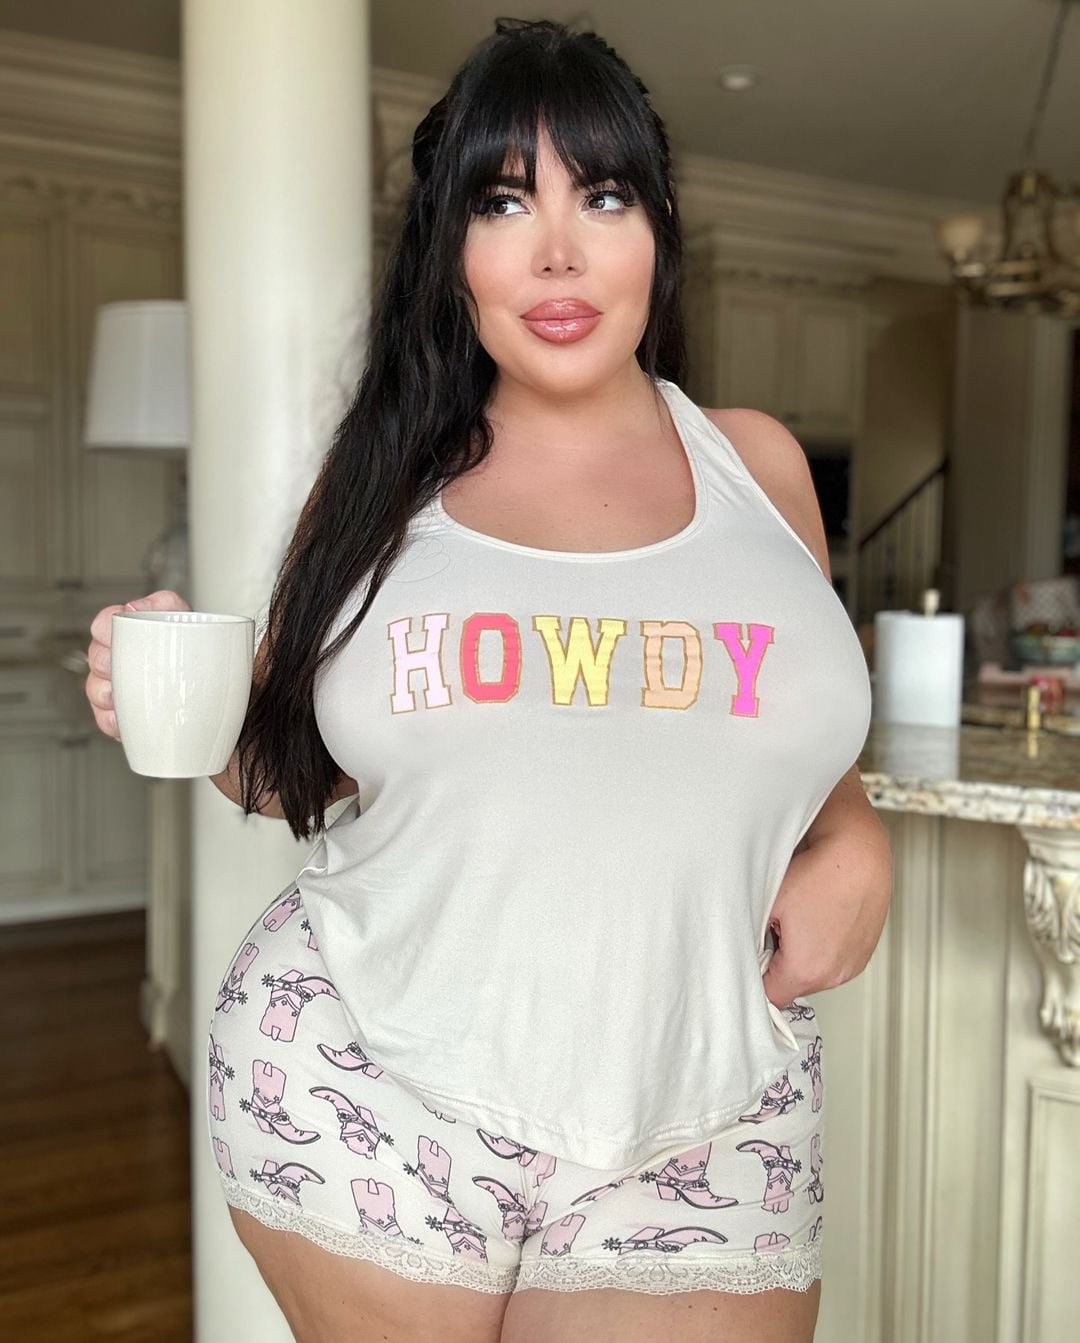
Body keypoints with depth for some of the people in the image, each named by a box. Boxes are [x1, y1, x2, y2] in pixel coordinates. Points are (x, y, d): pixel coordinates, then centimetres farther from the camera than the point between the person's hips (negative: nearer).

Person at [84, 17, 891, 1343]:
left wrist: (853, 854, -5)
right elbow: (301, 764, 10)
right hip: (364, 1103, 0)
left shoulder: (756, 462, 4)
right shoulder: (384, 474, 2)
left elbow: (817, 741, 14)